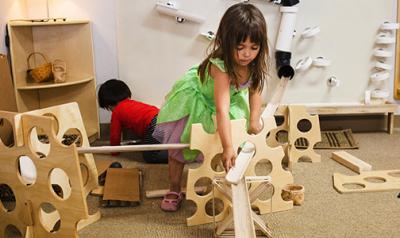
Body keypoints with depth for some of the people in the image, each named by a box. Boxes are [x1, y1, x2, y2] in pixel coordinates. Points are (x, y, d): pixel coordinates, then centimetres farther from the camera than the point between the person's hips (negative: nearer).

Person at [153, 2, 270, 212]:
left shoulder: (255, 64, -26)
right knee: (180, 144, 1)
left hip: (231, 99, 6)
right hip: (196, 99, -5)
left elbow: (255, 90, -7)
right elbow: (222, 110, -52)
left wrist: (254, 119, -14)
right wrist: (228, 147, -56)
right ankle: (174, 191, 18)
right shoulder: (221, 68, -46)